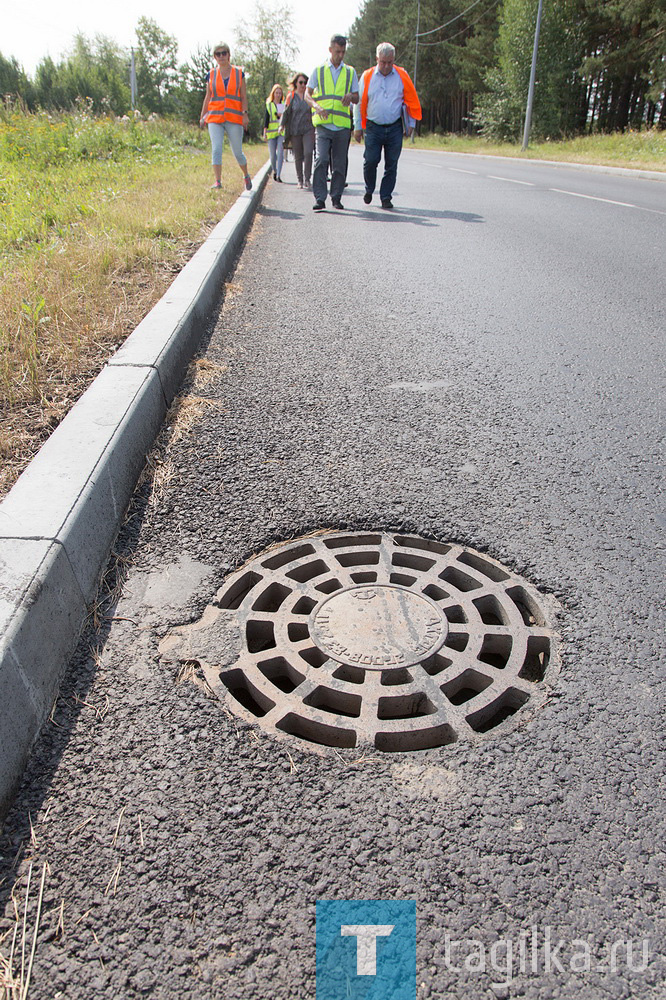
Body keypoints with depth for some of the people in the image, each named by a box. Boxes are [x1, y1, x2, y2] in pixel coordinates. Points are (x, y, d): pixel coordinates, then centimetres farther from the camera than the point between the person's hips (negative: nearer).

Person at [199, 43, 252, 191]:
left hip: (234, 118, -1)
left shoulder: (239, 73, 8)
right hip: (215, 117, 1)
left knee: (238, 152, 4)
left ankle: (246, 176, 27)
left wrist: (245, 114, -7)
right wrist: (202, 116, 12)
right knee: (216, 150, -13)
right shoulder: (211, 74, 10)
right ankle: (217, 181, -13)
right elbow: (207, 97, 15)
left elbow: (243, 96, 6)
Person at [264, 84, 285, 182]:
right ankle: (274, 171, 25)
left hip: (282, 131, 0)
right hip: (272, 132, 0)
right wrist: (265, 131, -5)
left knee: (280, 153, -15)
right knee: (272, 154, -1)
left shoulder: (284, 105, 12)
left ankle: (278, 175, -19)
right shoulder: (269, 105, 8)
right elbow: (266, 118, 3)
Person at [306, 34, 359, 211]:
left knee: (340, 163, 3)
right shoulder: (318, 71, 12)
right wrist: (317, 107, -14)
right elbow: (307, 94, 7)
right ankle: (320, 198, -17)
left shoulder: (351, 72, 16)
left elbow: (357, 99, 15)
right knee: (321, 160, -17)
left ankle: (336, 197, 14)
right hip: (323, 124, -2)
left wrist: (350, 95, -10)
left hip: (342, 125, 2)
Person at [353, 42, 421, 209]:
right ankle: (369, 190, 17)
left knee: (391, 164, 0)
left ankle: (386, 197, 10)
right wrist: (357, 127, 6)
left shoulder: (402, 76, 4)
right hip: (373, 128, -1)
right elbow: (360, 103, 8)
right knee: (371, 161, -9)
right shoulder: (367, 76, 4)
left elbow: (412, 101, 11)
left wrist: (411, 124, 7)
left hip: (395, 128, 1)